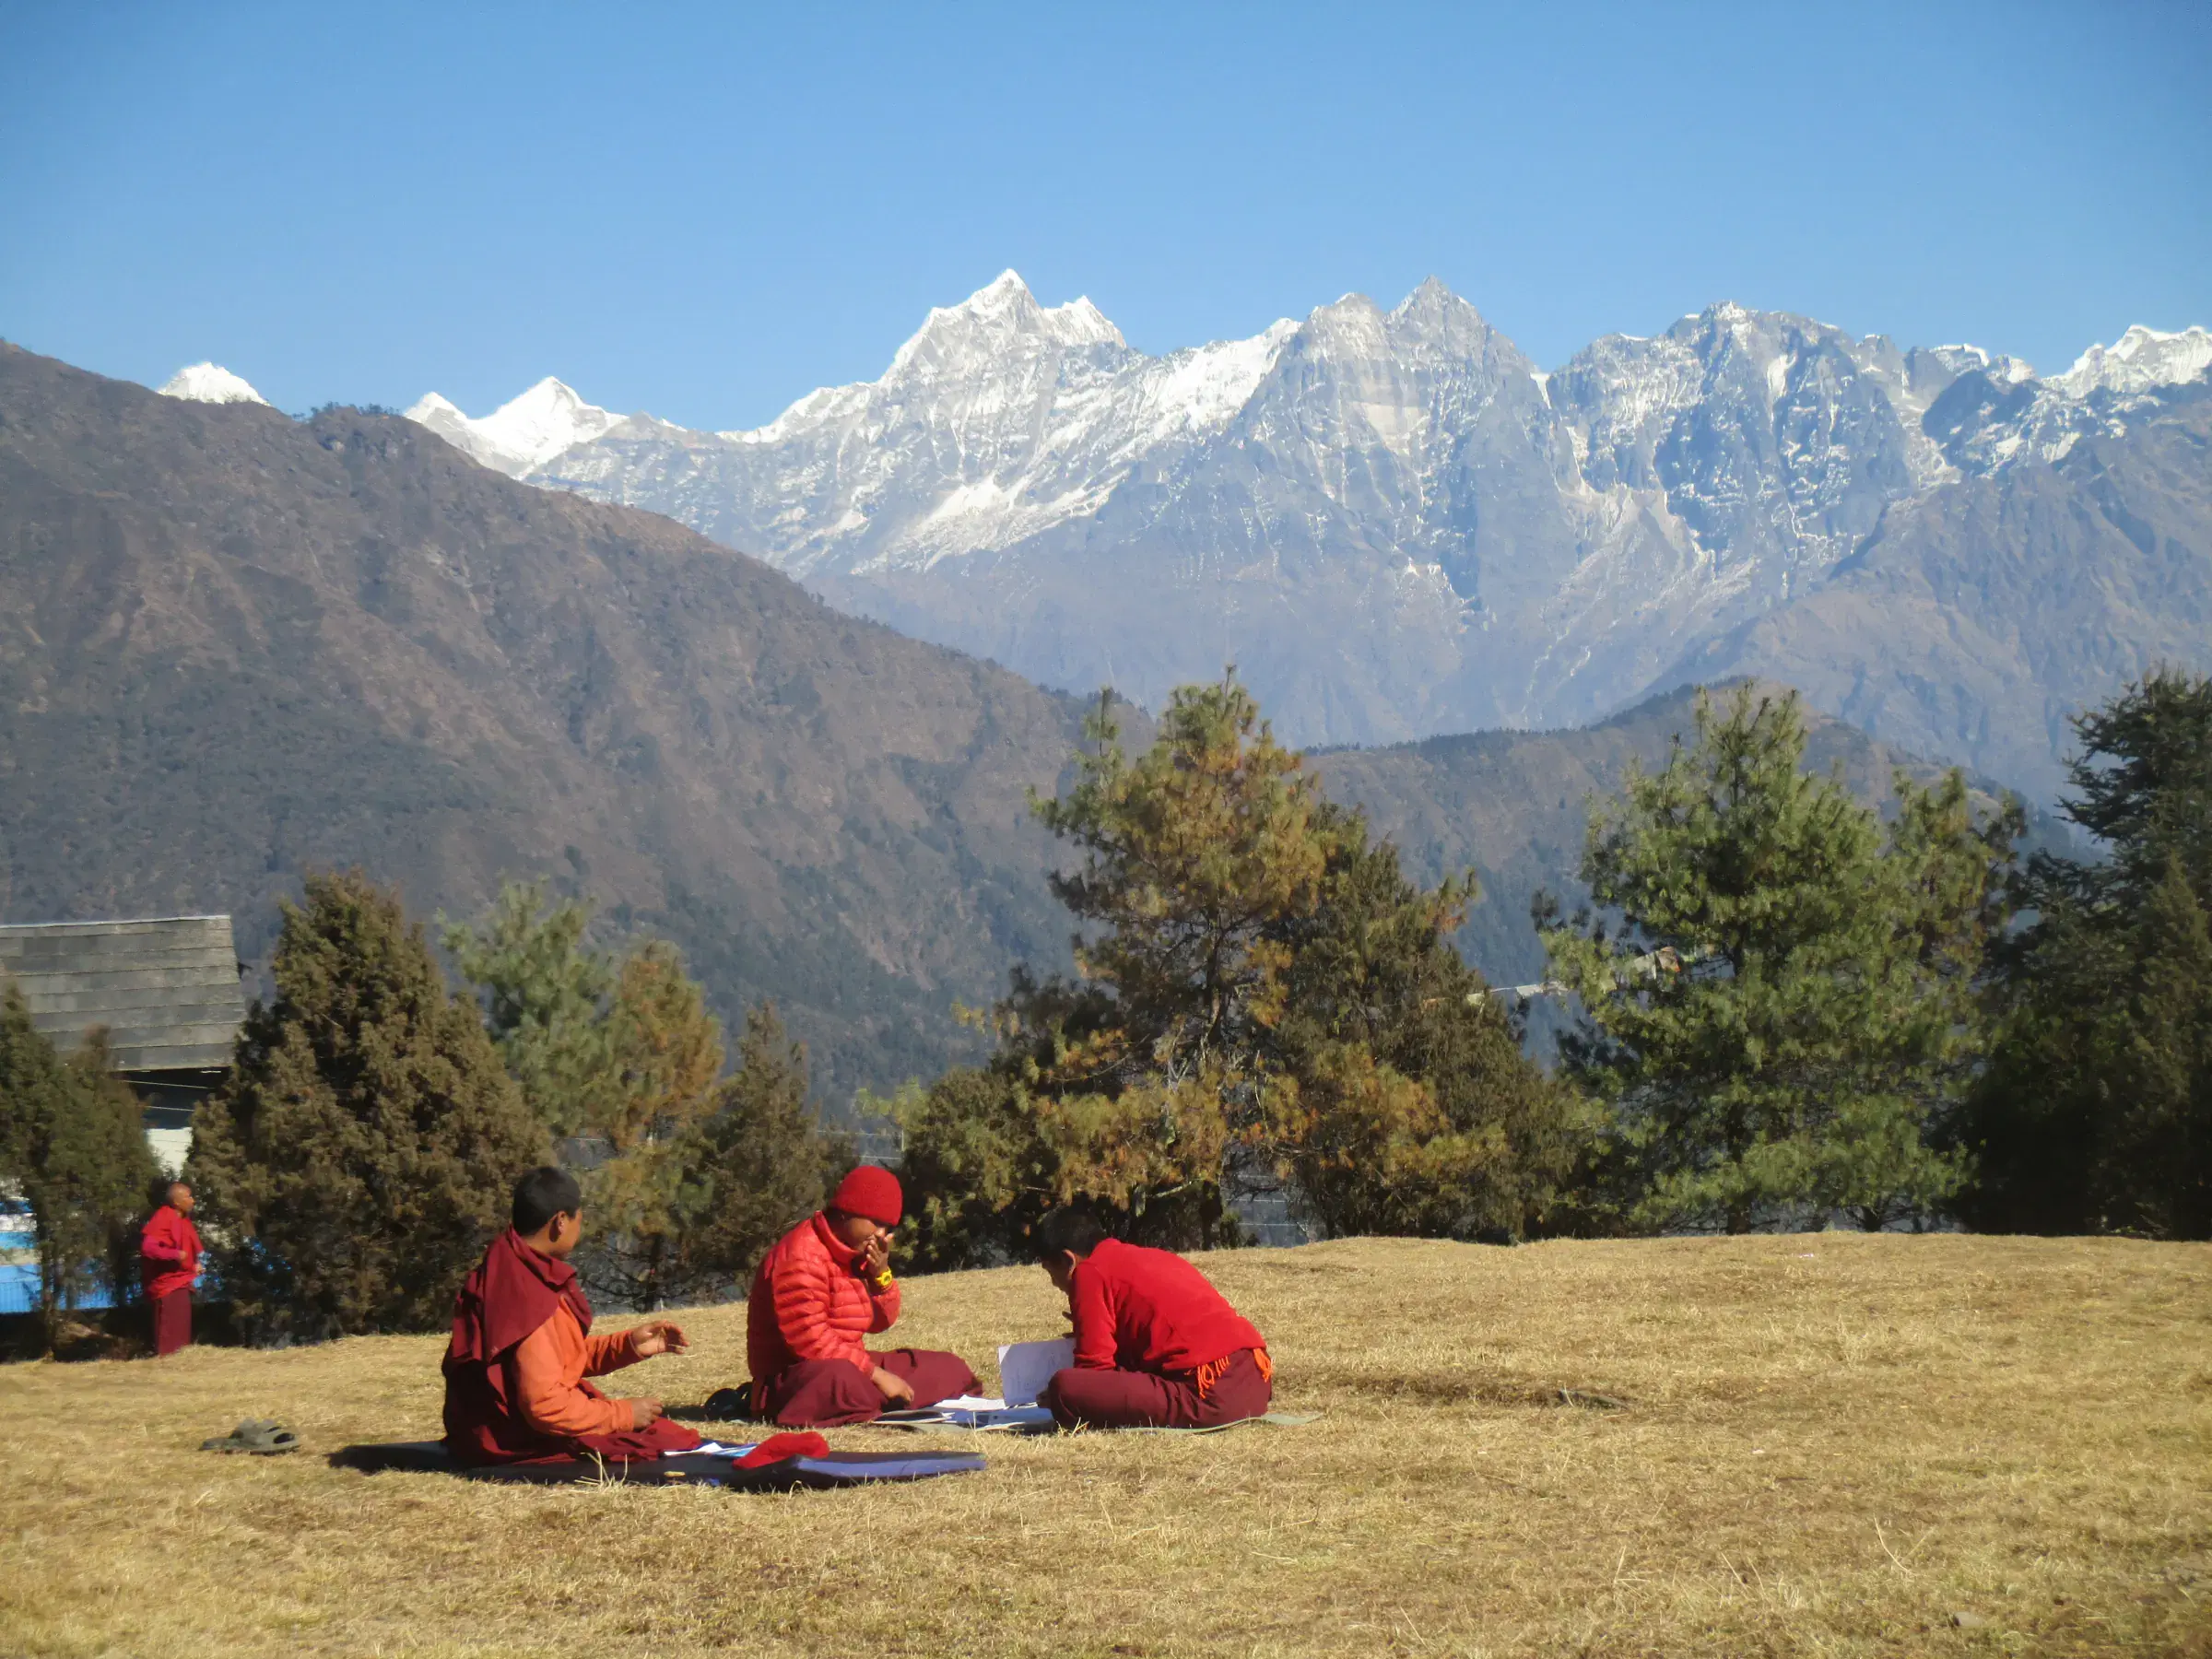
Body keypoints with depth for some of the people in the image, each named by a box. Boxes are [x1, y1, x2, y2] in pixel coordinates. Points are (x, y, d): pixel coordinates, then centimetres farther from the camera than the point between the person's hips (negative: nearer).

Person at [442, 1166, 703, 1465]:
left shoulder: (508, 1271, 6)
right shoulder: (529, 1294, -25)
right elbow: (544, 1405, -27)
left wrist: (628, 1345, 6)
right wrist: (624, 1414, -15)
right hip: (525, 1441, -10)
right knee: (674, 1442, -2)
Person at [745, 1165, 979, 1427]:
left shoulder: (855, 1253, 12)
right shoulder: (802, 1257, -18)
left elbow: (879, 1322, 15)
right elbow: (811, 1342, -25)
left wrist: (881, 1274, -4)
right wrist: (877, 1375, -23)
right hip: (796, 1376, -10)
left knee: (951, 1370, 6)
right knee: (841, 1378, -45)